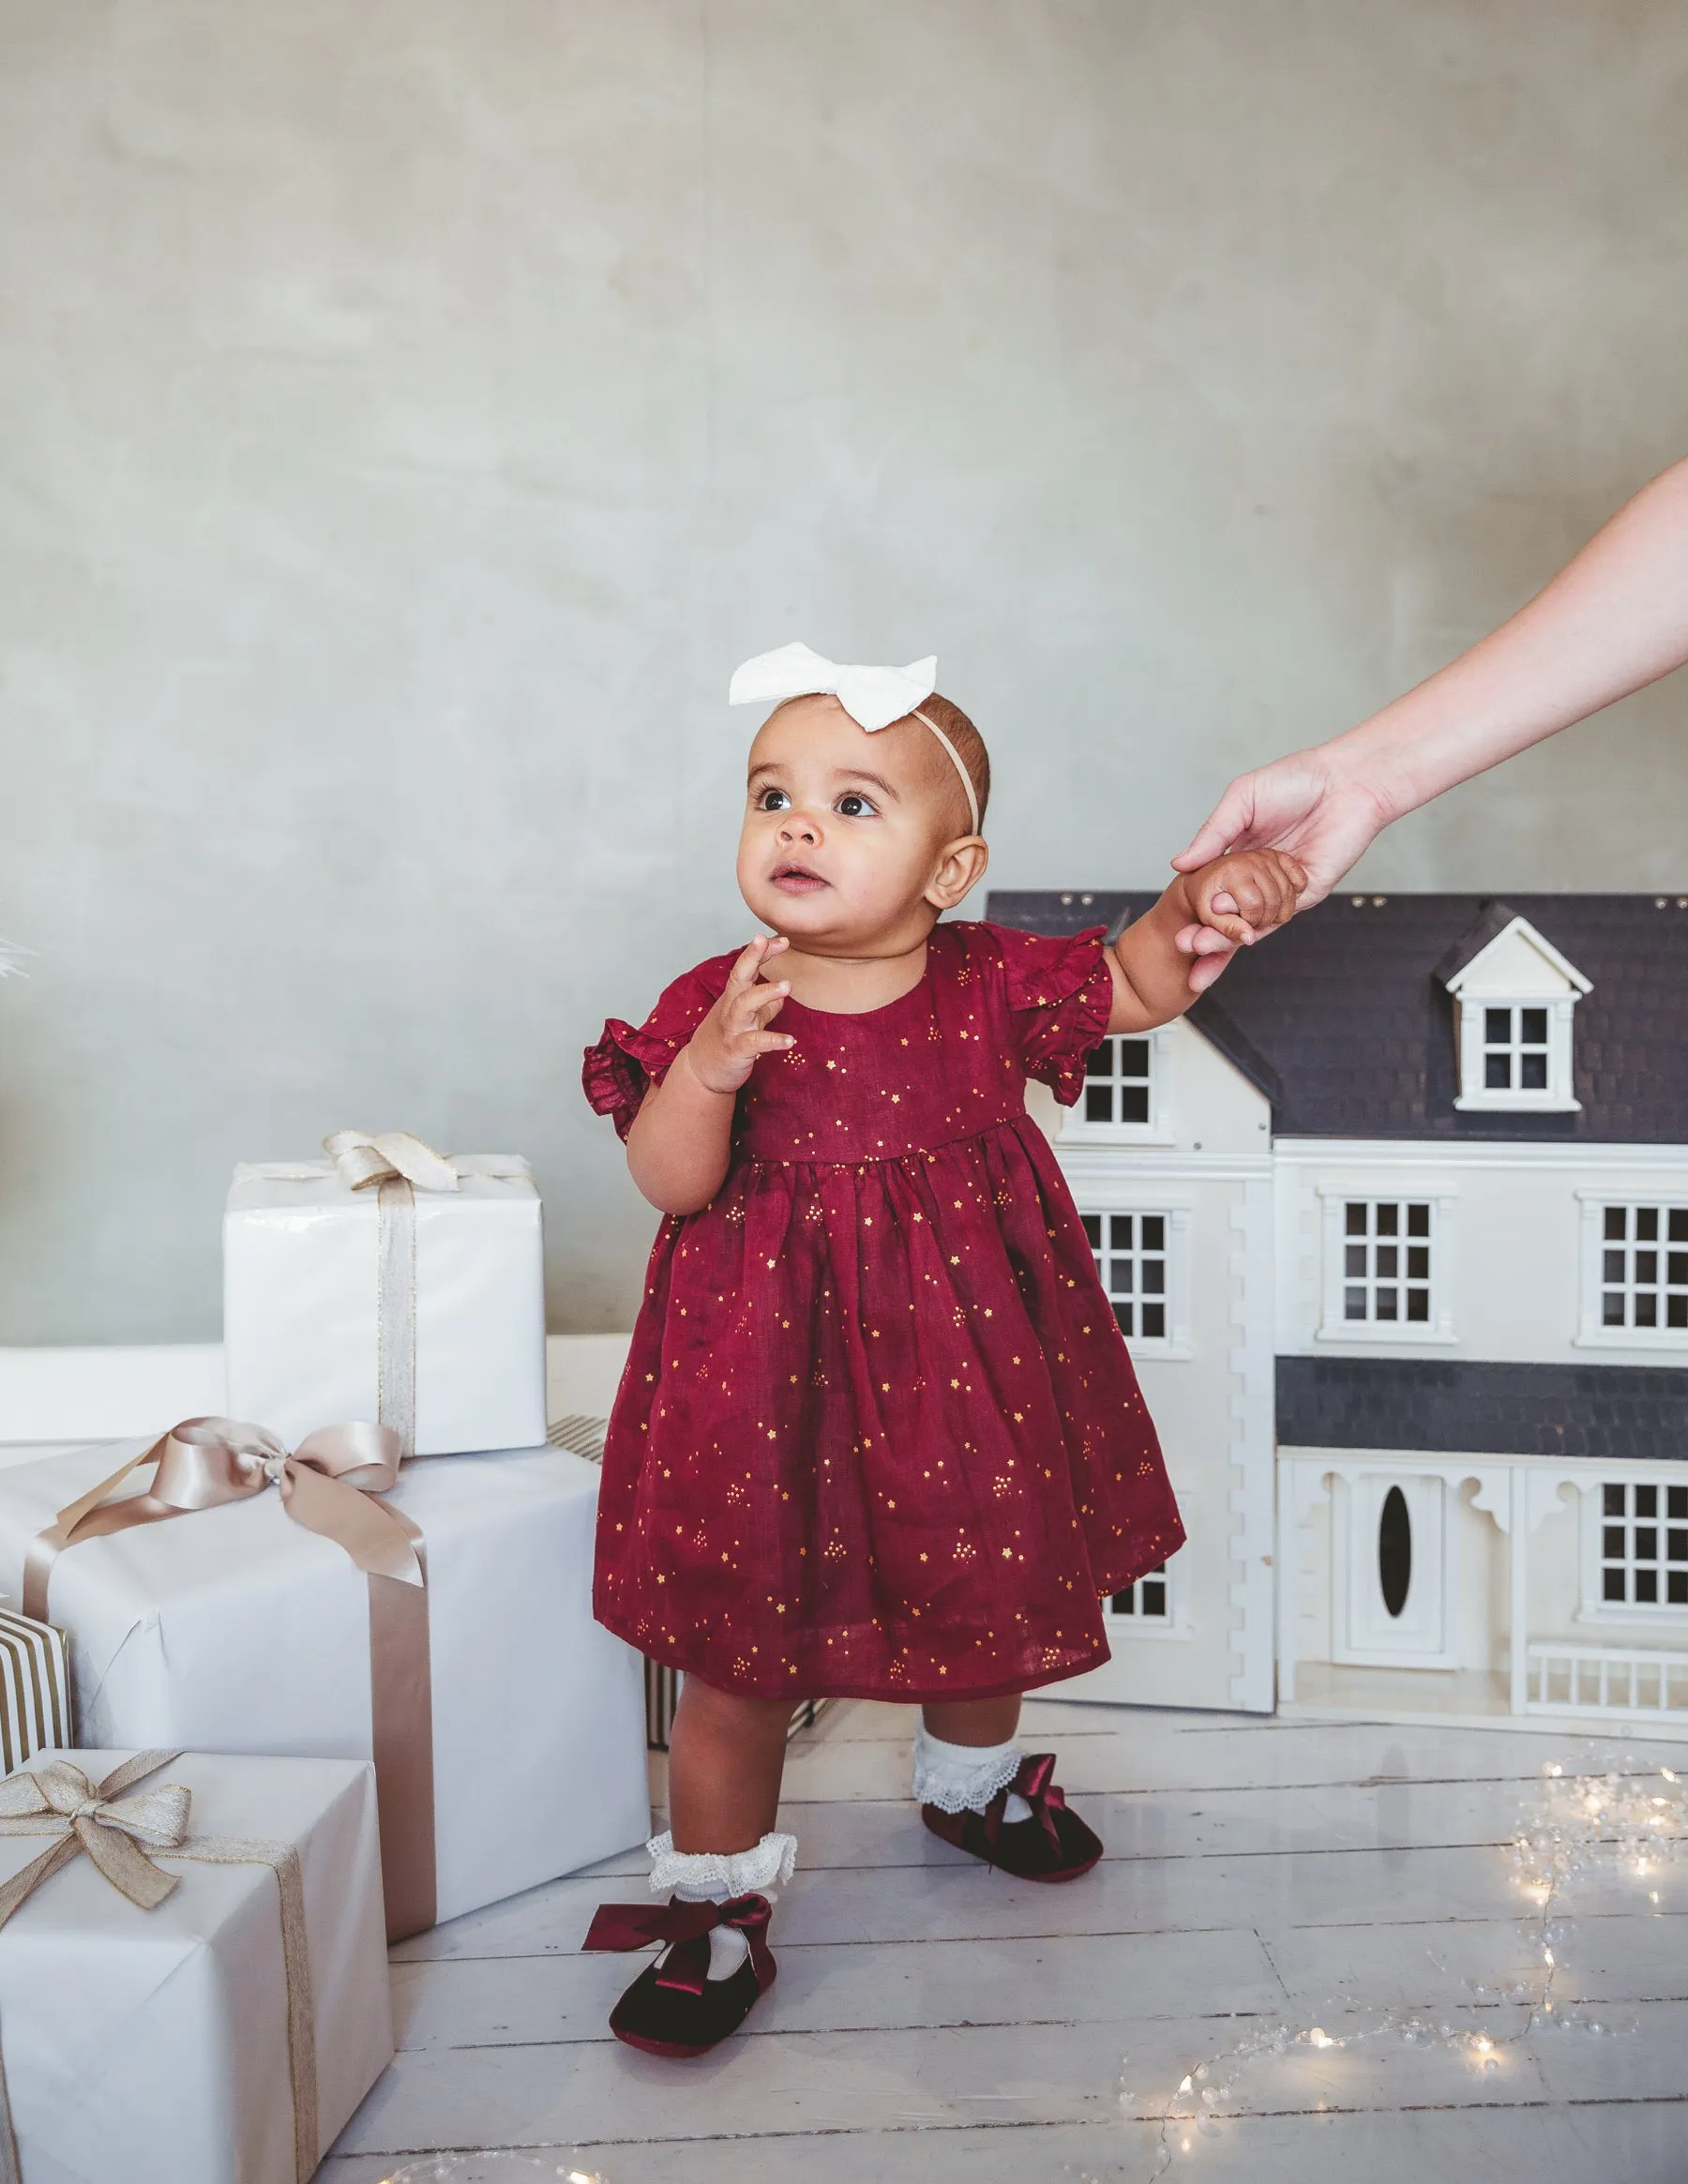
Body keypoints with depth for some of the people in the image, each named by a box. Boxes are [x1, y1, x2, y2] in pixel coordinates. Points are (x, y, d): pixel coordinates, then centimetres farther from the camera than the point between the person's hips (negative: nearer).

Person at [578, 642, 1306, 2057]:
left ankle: (972, 1779, 54)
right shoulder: (711, 1005, -12)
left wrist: (1199, 907, -11)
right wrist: (711, 1064, -34)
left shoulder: (987, 987, -5)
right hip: (775, 1378, -3)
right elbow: (669, 1186, -16)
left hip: (962, 1364, 3)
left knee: (986, 1590, 22)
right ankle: (717, 1905, 27)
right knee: (741, 1644, 5)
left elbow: (1137, 988, 9)